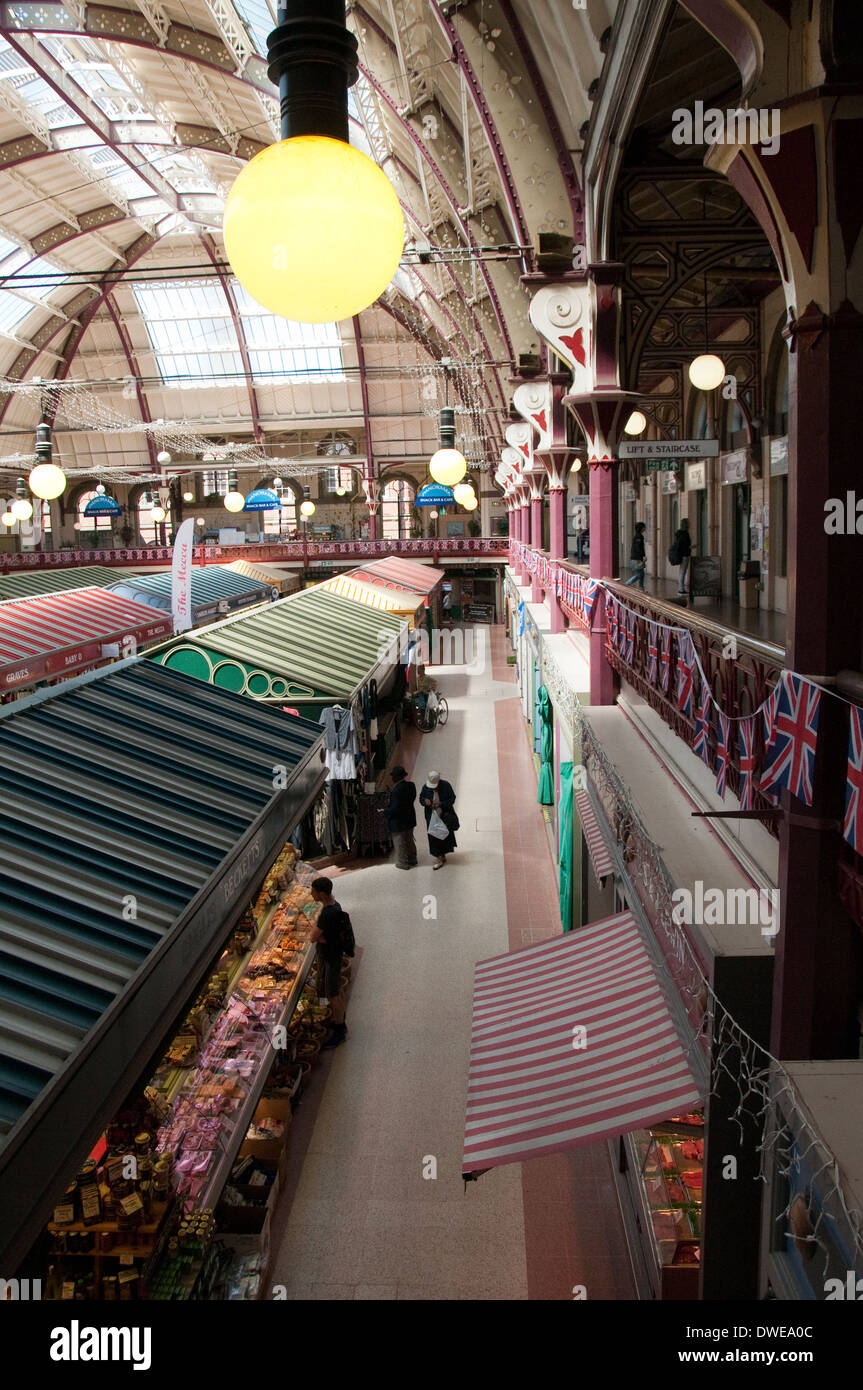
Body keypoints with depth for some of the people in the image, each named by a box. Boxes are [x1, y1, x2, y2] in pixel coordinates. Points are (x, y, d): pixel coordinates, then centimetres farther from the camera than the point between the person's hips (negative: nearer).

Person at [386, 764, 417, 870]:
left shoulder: (396, 791, -29)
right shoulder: (411, 786, -4)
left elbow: (394, 808, -27)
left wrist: (388, 812, -6)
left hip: (398, 820, -8)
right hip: (410, 818, 8)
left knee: (399, 842, 8)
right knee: (409, 840, 23)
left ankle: (402, 863, 19)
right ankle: (412, 859, 37)